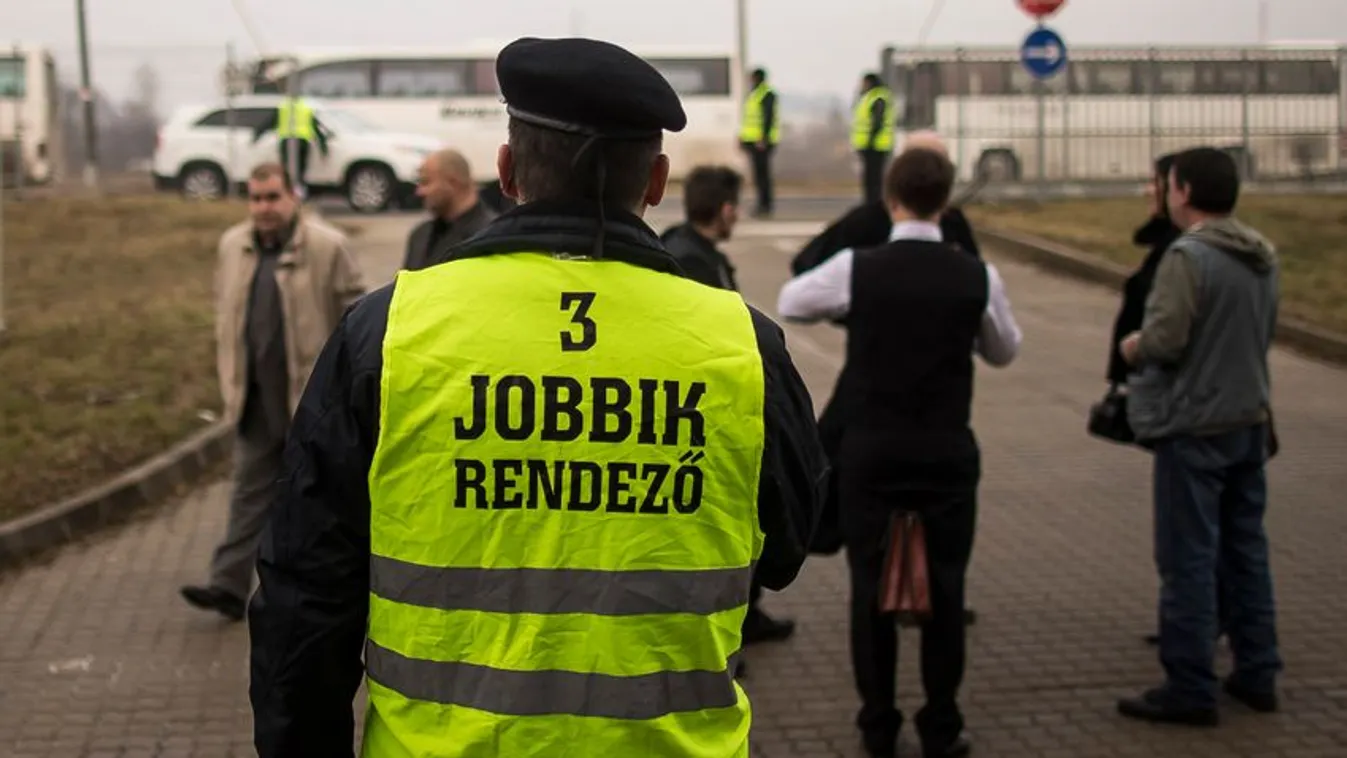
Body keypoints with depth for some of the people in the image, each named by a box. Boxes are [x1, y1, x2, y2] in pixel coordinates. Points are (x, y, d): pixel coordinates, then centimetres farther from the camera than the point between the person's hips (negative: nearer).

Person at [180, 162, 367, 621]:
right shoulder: (233, 246, 7)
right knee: (251, 491, 3)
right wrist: (229, 375, 11)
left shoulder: (327, 246, -9)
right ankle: (231, 586, 1)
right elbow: (224, 311, 16)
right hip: (257, 399, 4)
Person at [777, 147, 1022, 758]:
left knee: (870, 585, 9)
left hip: (871, 449, -1)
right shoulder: (977, 276, -6)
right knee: (944, 587, 10)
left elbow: (789, 303, 10)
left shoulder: (856, 268, -9)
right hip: (947, 451, 1)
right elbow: (1004, 350, 12)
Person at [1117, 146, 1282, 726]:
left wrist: (1132, 347, -4)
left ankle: (1189, 690, 4)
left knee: (1188, 561, -1)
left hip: (1195, 427, -8)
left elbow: (1164, 339, -23)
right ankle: (1256, 674, 24)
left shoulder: (1188, 257, -19)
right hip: (1250, 419, 8)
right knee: (1246, 552, 16)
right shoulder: (1262, 258, 9)